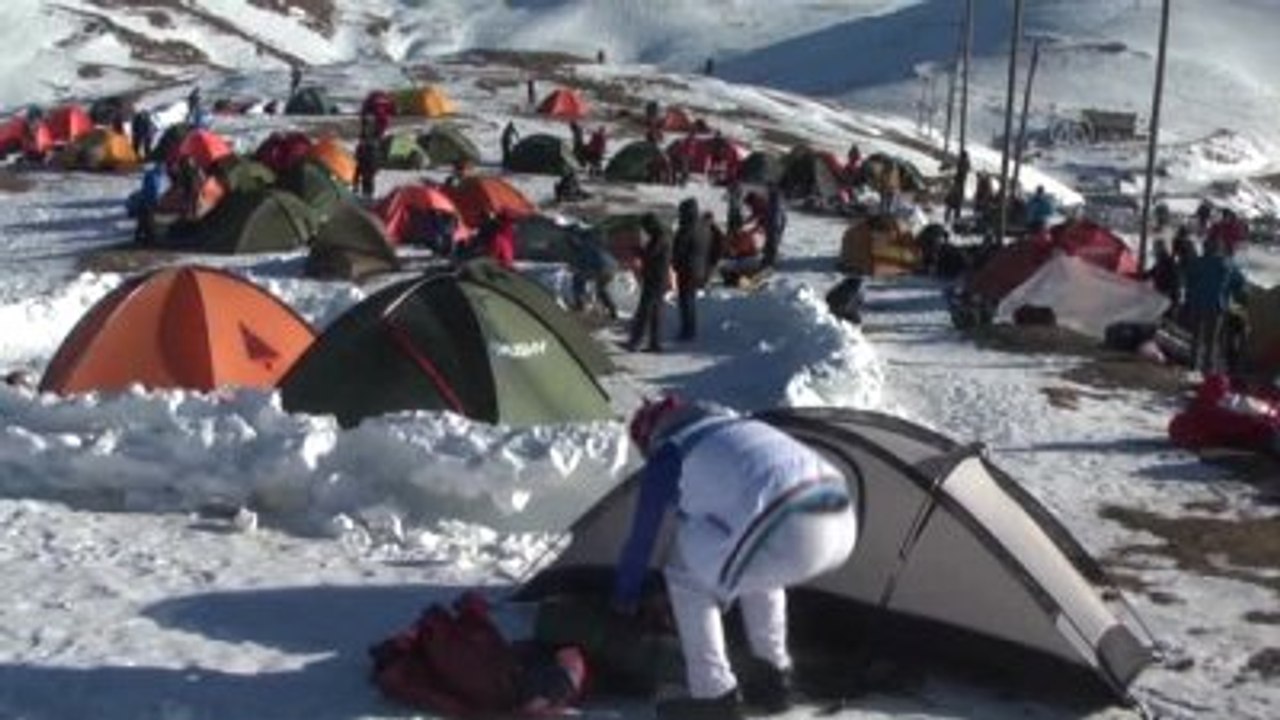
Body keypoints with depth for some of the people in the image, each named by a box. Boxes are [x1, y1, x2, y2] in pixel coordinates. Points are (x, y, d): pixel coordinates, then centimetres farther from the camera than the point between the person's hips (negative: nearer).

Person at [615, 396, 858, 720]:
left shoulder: (666, 459, 13)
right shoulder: (736, 427, 34)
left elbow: (641, 538, 22)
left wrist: (623, 600, 40)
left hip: (788, 535, -7)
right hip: (841, 526, 8)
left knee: (686, 576, 16)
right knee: (754, 561, 37)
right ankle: (774, 678, 34)